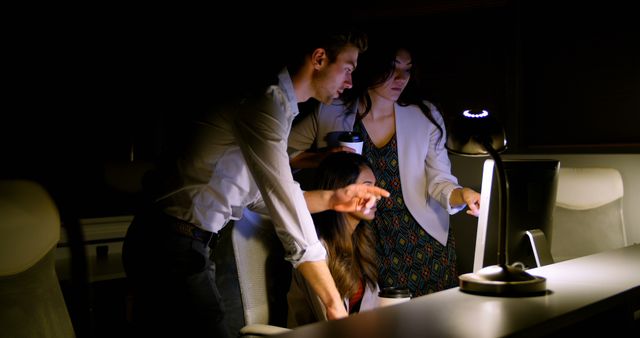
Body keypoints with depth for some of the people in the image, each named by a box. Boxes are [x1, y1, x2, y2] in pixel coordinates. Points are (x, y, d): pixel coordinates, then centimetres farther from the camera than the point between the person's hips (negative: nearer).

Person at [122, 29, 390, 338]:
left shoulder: (280, 105, 12)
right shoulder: (267, 101, -19)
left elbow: (262, 194, 15)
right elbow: (286, 206, -24)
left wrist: (332, 199, 5)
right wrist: (335, 306, -22)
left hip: (182, 243, 10)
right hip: (172, 246, -10)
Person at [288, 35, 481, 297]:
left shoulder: (426, 116, 0)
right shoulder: (329, 114, -4)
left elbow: (439, 181, -2)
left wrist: (462, 194, -24)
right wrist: (323, 156, -14)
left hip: (422, 239, 1)